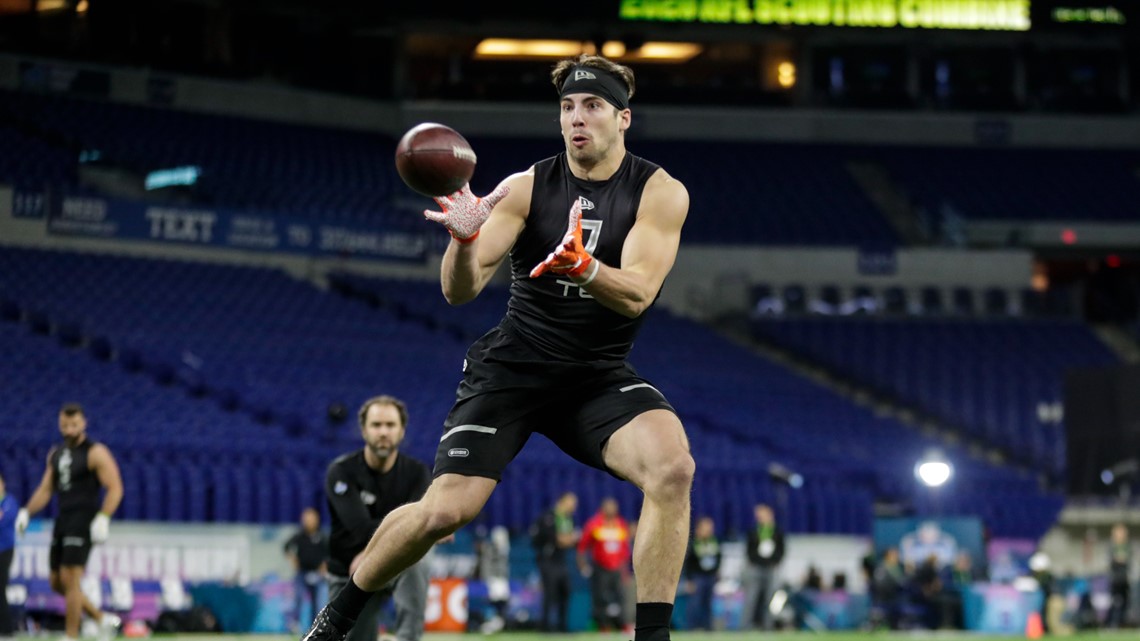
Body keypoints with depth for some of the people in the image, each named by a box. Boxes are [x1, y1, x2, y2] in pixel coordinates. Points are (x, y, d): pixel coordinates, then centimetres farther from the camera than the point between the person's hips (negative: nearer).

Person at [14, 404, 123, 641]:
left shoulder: (95, 453, -7)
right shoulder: (56, 454, 15)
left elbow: (115, 488, -12)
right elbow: (45, 489, 19)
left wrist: (103, 518, -24)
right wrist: (26, 512, 6)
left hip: (83, 521, -8)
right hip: (62, 521, 8)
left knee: (70, 579, -13)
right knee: (56, 582, 9)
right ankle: (103, 620, 21)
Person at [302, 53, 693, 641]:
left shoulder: (660, 193, -6)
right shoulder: (526, 188, -5)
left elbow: (636, 295, -19)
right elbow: (458, 290, -12)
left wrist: (580, 264, -40)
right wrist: (465, 239, -35)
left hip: (599, 376, 0)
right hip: (512, 368, 0)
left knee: (673, 467, -28)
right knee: (445, 510, -13)